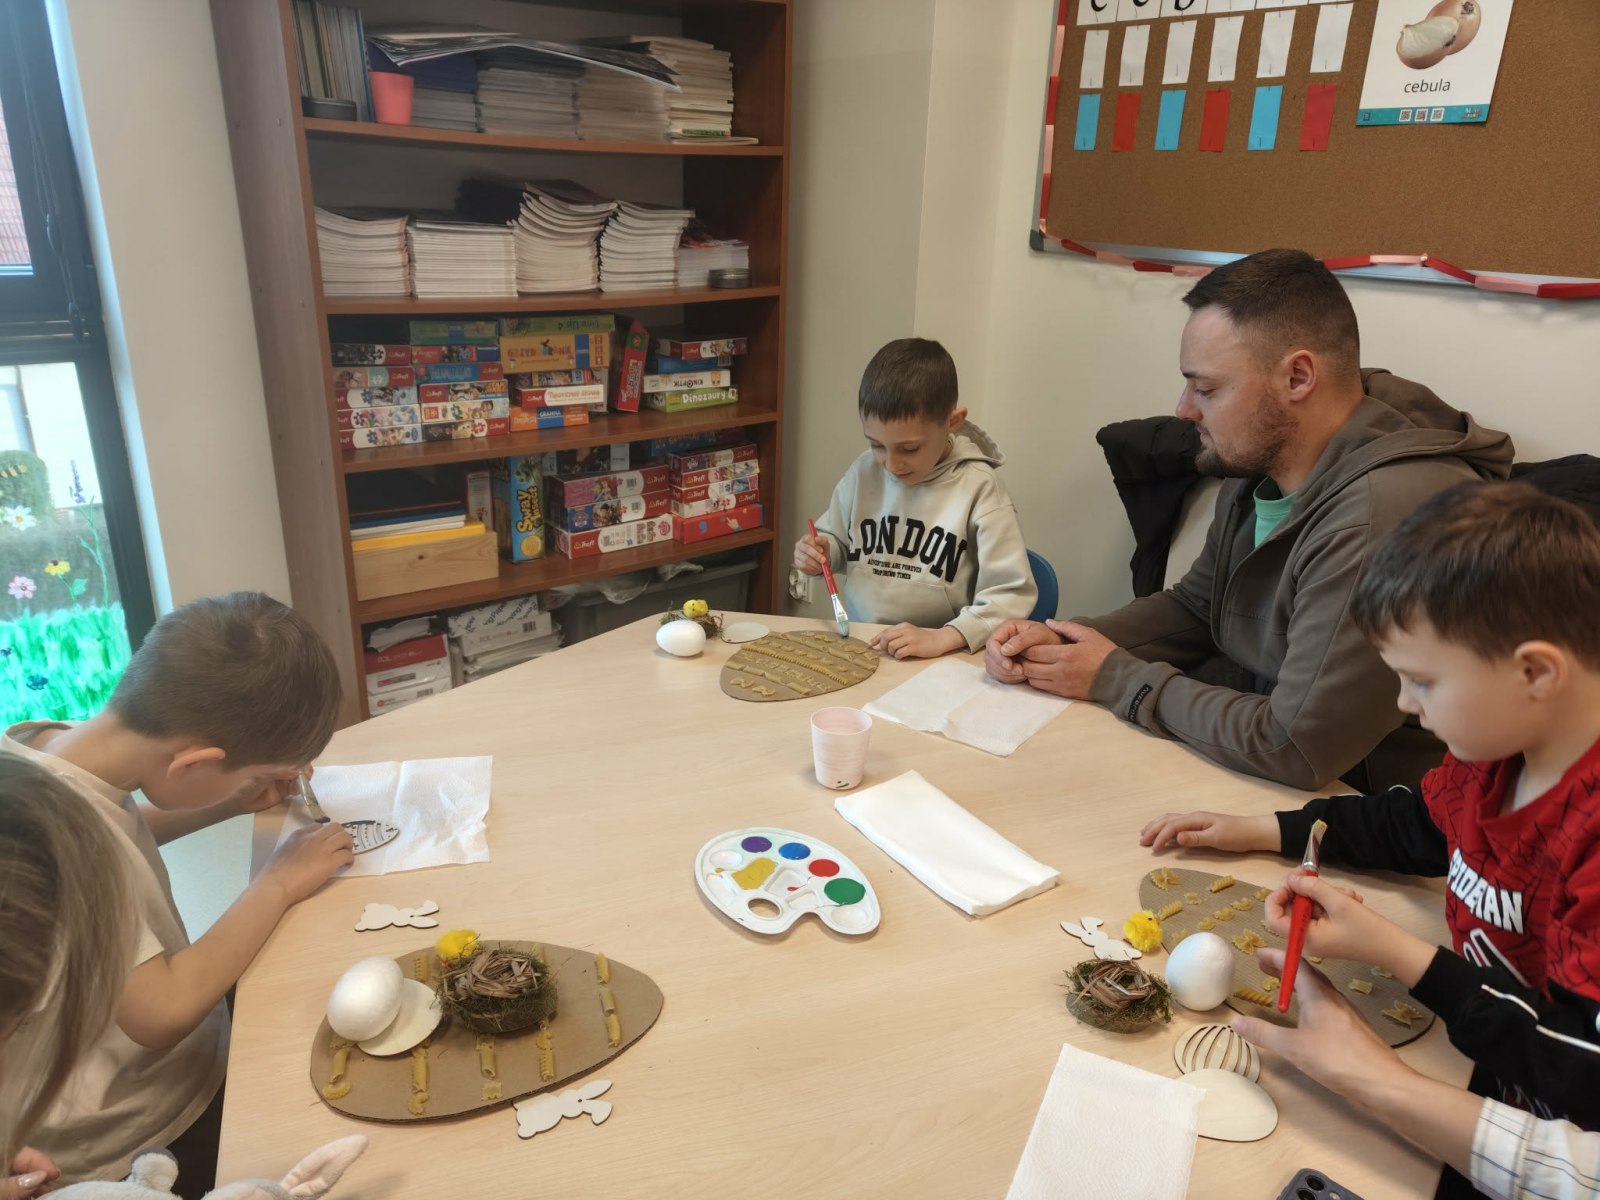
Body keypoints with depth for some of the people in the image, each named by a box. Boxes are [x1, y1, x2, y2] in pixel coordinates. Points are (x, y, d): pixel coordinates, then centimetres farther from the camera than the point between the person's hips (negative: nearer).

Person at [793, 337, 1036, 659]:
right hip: (856, 649, 3)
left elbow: (1011, 594, -12)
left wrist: (942, 638, -25)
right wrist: (820, 552, -3)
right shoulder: (864, 471, 3)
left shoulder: (979, 488, -10)